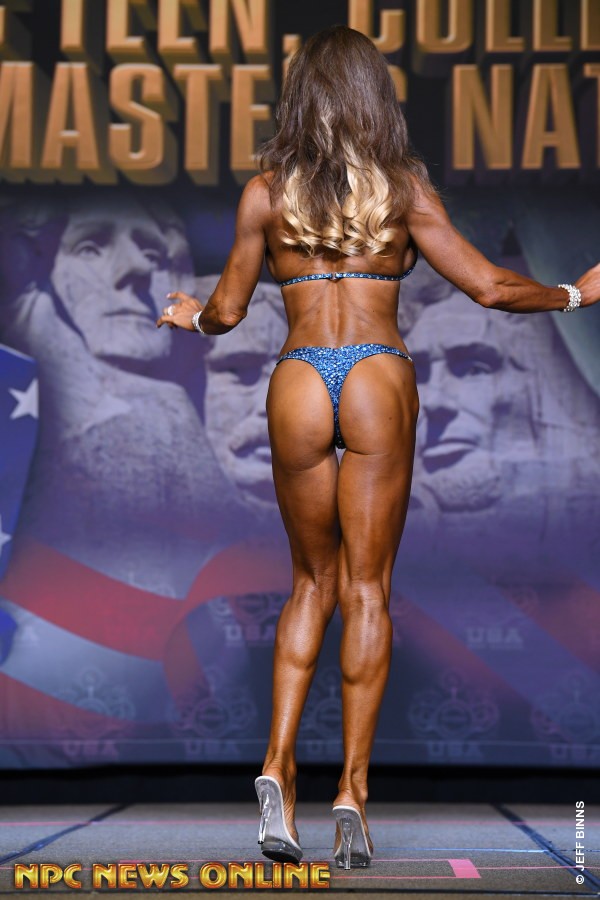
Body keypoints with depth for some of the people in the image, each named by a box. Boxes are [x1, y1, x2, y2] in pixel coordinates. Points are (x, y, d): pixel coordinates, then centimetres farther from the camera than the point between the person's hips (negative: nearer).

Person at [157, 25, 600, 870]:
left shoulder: (267, 192, 3)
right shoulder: (404, 187, 2)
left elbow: (228, 310, 9)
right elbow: (488, 288, 2)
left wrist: (189, 315, 32)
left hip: (297, 384, 1)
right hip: (380, 378, -1)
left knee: (313, 580, 16)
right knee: (366, 587, 4)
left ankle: (278, 767, 2)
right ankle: (352, 790, -1)